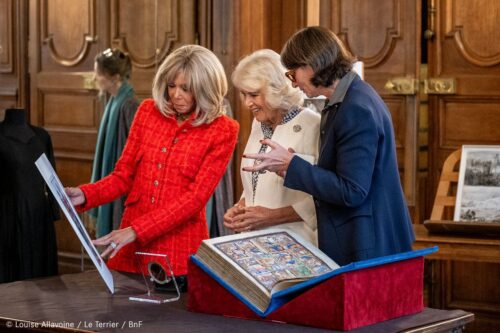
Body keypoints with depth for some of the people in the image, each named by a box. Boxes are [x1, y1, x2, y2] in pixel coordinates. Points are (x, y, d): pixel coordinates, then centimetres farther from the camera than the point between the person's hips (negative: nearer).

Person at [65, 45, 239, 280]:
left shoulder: (222, 131, -7)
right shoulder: (148, 111, 5)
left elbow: (195, 198, -13)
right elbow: (124, 175, 8)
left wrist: (135, 230, -20)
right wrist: (85, 195, -11)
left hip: (180, 251, -3)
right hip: (131, 247, 3)